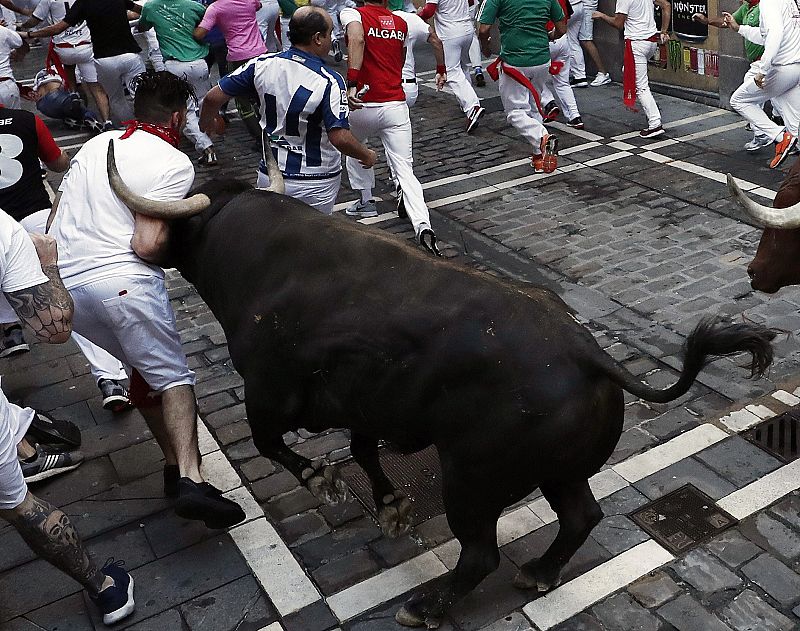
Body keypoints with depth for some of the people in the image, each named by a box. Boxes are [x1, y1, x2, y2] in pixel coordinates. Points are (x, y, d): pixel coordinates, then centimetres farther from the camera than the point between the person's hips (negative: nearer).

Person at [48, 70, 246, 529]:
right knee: (173, 376, 0)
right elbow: (148, 245, -13)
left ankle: (177, 466, 20)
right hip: (121, 282, -7)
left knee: (147, 369, 19)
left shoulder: (96, 143, 19)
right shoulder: (174, 163, -3)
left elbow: (55, 218, 20)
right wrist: (173, 246, 7)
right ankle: (190, 481, -14)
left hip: (63, 283, 7)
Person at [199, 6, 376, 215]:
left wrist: (206, 121, 22)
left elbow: (214, 97, 1)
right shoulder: (329, 82, -19)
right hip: (316, 183, -4)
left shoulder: (262, 65, -4)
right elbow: (340, 138, -25)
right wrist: (367, 155, -6)